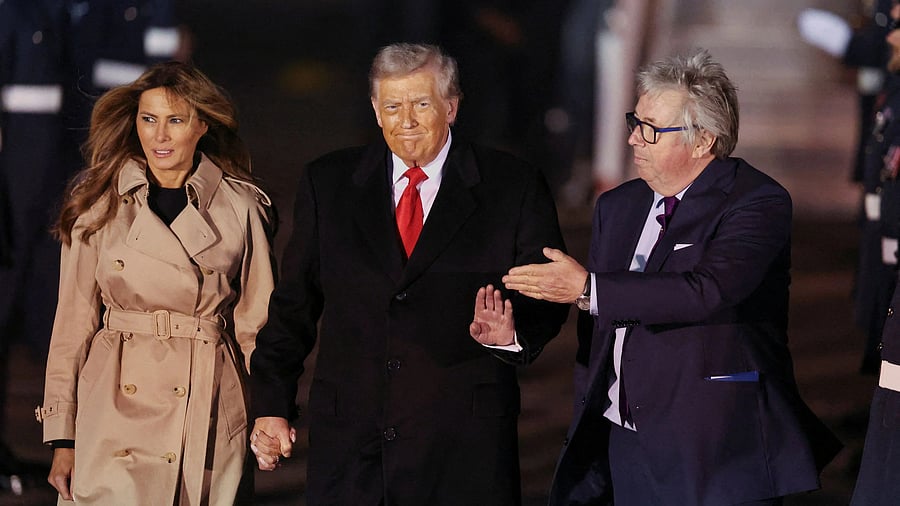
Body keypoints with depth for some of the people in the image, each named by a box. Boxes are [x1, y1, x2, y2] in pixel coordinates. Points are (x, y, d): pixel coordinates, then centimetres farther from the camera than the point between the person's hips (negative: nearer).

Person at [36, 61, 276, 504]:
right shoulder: (99, 204, 3)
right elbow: (74, 322, 4)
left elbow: (257, 323, 8)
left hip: (213, 410, 0)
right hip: (118, 414, 0)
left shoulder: (240, 207, 2)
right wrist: (62, 437, 1)